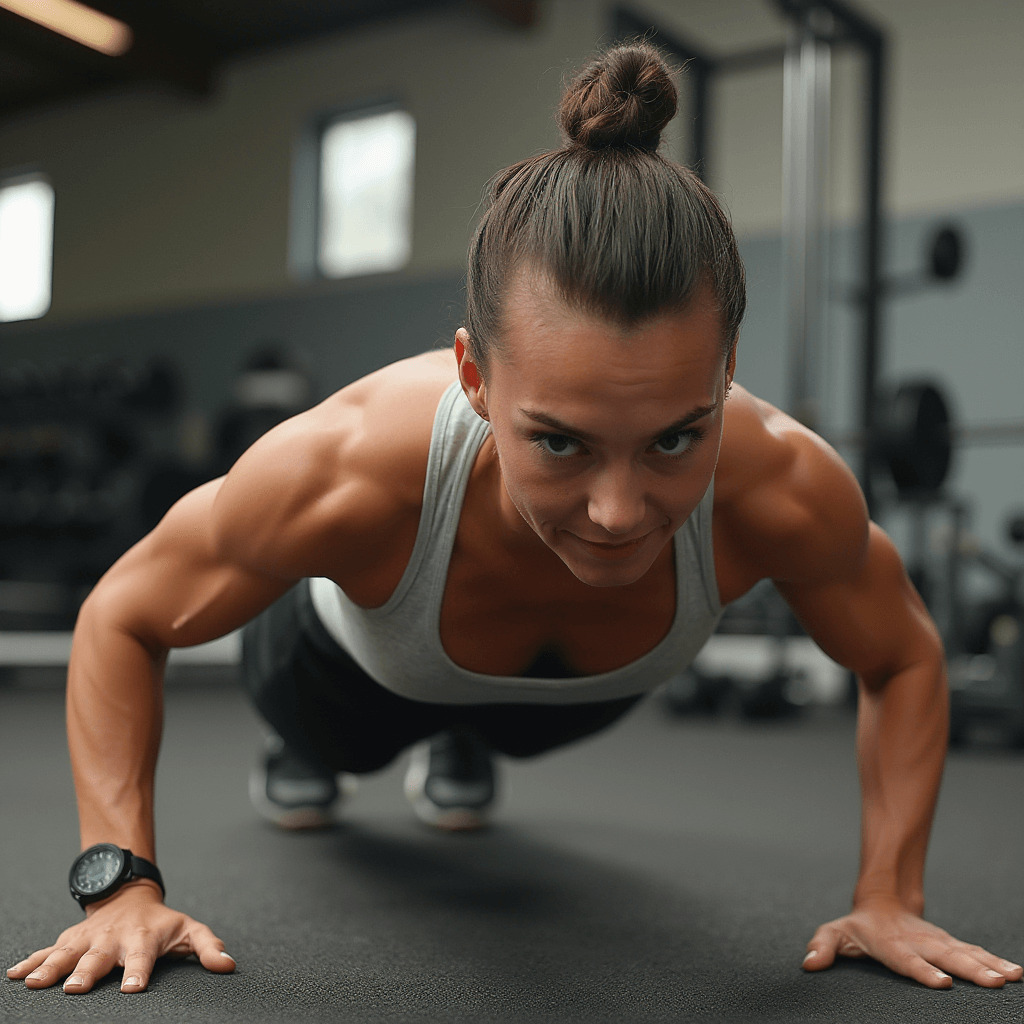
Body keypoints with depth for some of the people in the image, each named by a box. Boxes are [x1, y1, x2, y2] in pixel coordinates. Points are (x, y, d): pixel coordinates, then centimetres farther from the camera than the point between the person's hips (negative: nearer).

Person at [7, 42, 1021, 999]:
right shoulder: (346, 473, -47)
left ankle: (461, 746, 68)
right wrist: (121, 883, -32)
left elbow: (904, 659, -18)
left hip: (581, 689, 2)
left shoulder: (784, 486, -42)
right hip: (363, 662, -1)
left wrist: (888, 899, -25)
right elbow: (120, 619, -26)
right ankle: (306, 748, 65)